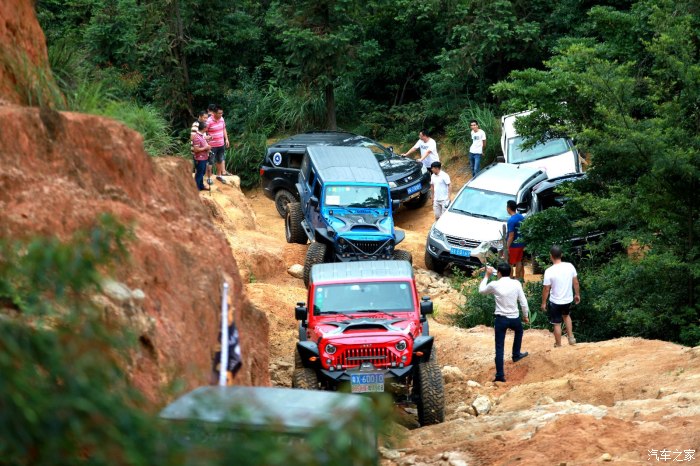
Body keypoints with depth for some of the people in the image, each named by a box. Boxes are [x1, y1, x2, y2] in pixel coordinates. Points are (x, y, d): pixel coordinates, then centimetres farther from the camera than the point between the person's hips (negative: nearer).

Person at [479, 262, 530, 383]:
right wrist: (526, 316, 13)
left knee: (499, 347, 2)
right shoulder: (516, 284, -7)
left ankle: (500, 375, -2)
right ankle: (516, 355, 50)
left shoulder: (494, 285, -10)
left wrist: (487, 276, 19)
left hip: (500, 319, -2)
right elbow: (523, 302, -3)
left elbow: (481, 290, 11)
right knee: (519, 331, 38)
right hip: (514, 318, 2)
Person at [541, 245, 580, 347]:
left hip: (555, 302, -4)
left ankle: (558, 345, 28)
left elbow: (546, 289, -15)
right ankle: (571, 337, 30)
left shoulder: (549, 271, -23)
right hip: (568, 299, 4)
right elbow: (576, 282, -1)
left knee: (557, 324, 14)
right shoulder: (570, 266, -12)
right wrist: (577, 294, 16)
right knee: (566, 315, 33)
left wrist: (544, 302, -1)